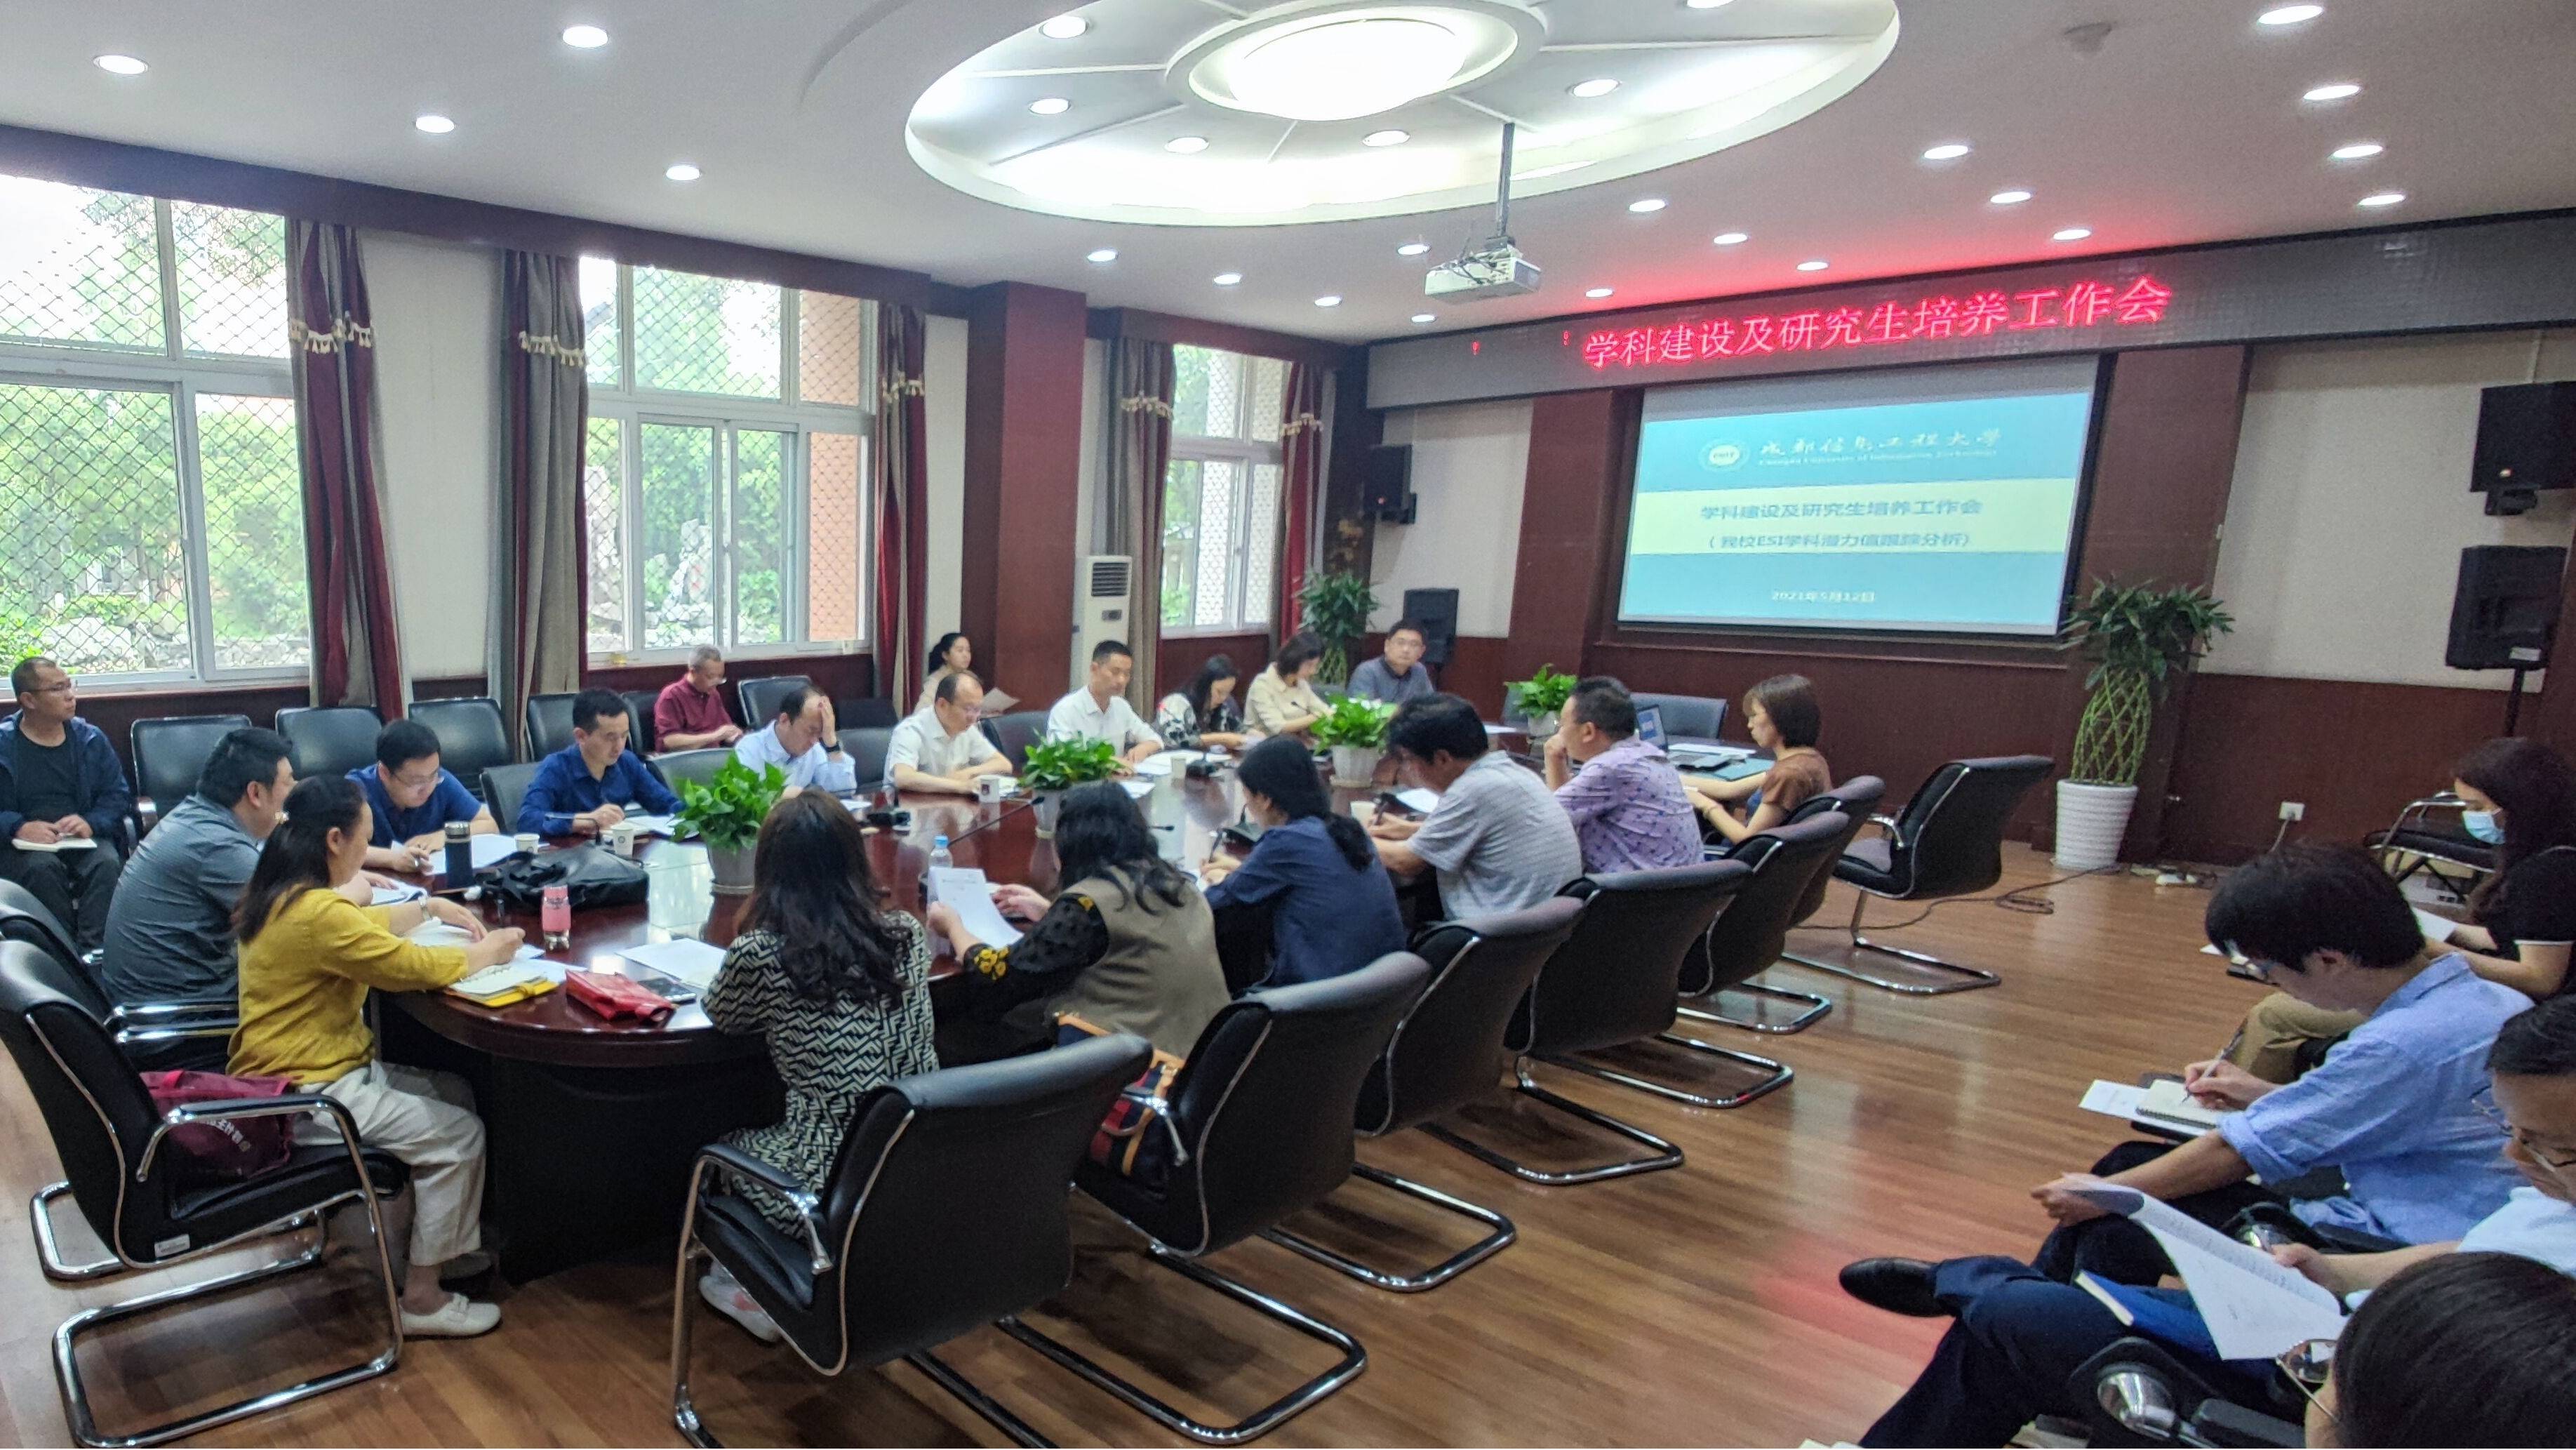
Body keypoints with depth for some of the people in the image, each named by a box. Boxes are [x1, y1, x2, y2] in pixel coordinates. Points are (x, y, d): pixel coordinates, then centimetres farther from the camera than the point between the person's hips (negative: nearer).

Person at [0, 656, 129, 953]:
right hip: (24, 846, -1)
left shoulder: (91, 739, 9)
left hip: (83, 841, 1)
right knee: (43, 867, -35)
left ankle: (92, 950, -34)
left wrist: (91, 823, -13)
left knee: (107, 861, -32)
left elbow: (119, 795, 7)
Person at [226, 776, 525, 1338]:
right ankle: (422, 1299, 4)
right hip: (305, 1095, -10)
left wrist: (427, 907, 13)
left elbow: (359, 926, 23)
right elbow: (417, 968, -23)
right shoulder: (317, 913, -27)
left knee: (455, 1095, 15)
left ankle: (409, 1238, 22)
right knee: (460, 1134, -7)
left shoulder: (283, 893, 5)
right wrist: (489, 951, -7)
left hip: (304, 1069, 10)